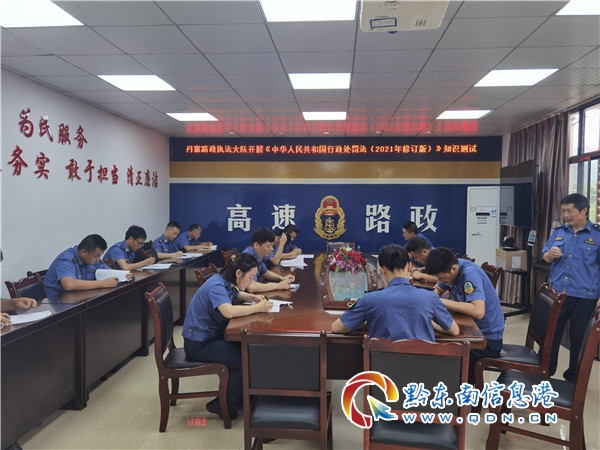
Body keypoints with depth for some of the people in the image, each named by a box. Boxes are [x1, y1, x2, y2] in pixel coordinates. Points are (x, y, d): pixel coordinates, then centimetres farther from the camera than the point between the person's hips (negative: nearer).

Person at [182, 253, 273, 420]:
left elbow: (235, 295, 29)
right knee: (243, 359, -21)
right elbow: (229, 311, -40)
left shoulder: (226, 283, 6)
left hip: (211, 336, 9)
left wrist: (251, 297, 7)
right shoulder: (216, 285, -22)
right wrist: (257, 308, -27)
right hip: (198, 343, -9)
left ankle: (241, 397, 12)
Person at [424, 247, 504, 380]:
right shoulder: (451, 267, -5)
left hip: (487, 338, -8)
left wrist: (443, 302, -31)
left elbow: (478, 312, -38)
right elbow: (437, 290, 10)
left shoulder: (470, 274, -27)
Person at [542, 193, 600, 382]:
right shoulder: (558, 232, 6)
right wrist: (550, 255, -13)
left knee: (578, 338, 12)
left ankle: (574, 377, 29)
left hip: (584, 297, -3)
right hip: (557, 293, 3)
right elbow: (544, 257, 12)